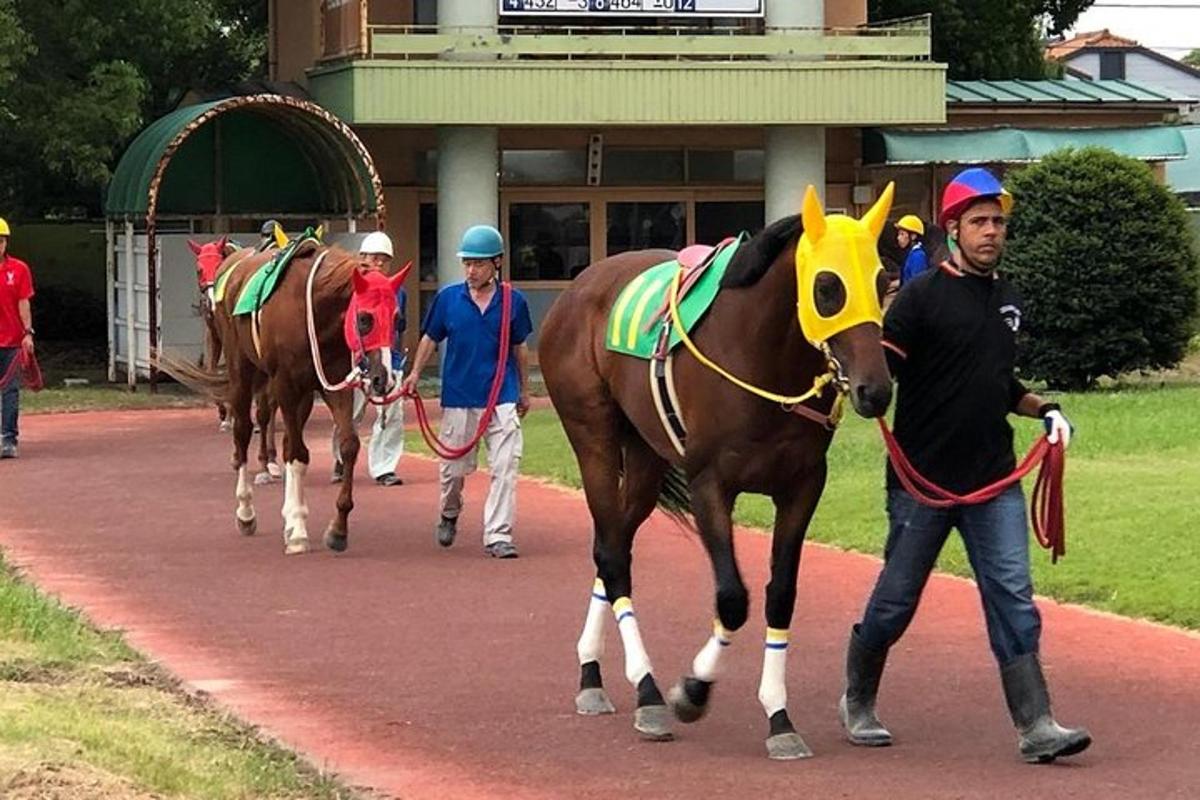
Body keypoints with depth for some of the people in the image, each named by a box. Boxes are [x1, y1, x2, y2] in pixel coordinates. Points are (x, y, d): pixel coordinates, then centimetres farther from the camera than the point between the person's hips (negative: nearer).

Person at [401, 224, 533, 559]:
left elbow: (520, 348, 10)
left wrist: (525, 390, 17)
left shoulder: (513, 302, 0)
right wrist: (415, 373, -2)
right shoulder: (448, 298, -1)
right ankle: (449, 516, 38)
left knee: (505, 466, -8)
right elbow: (431, 339, 9)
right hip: (458, 397, 1)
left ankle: (498, 536, -5)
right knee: (454, 467, 10)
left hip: (502, 397, 0)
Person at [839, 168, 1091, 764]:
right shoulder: (922, 295, -8)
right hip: (922, 479, -5)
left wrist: (1045, 409, 10)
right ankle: (857, 703, 26)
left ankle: (1035, 726, -7)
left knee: (1013, 597, -4)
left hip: (994, 479, 5)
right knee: (895, 600, 5)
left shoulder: (1007, 300, 13)